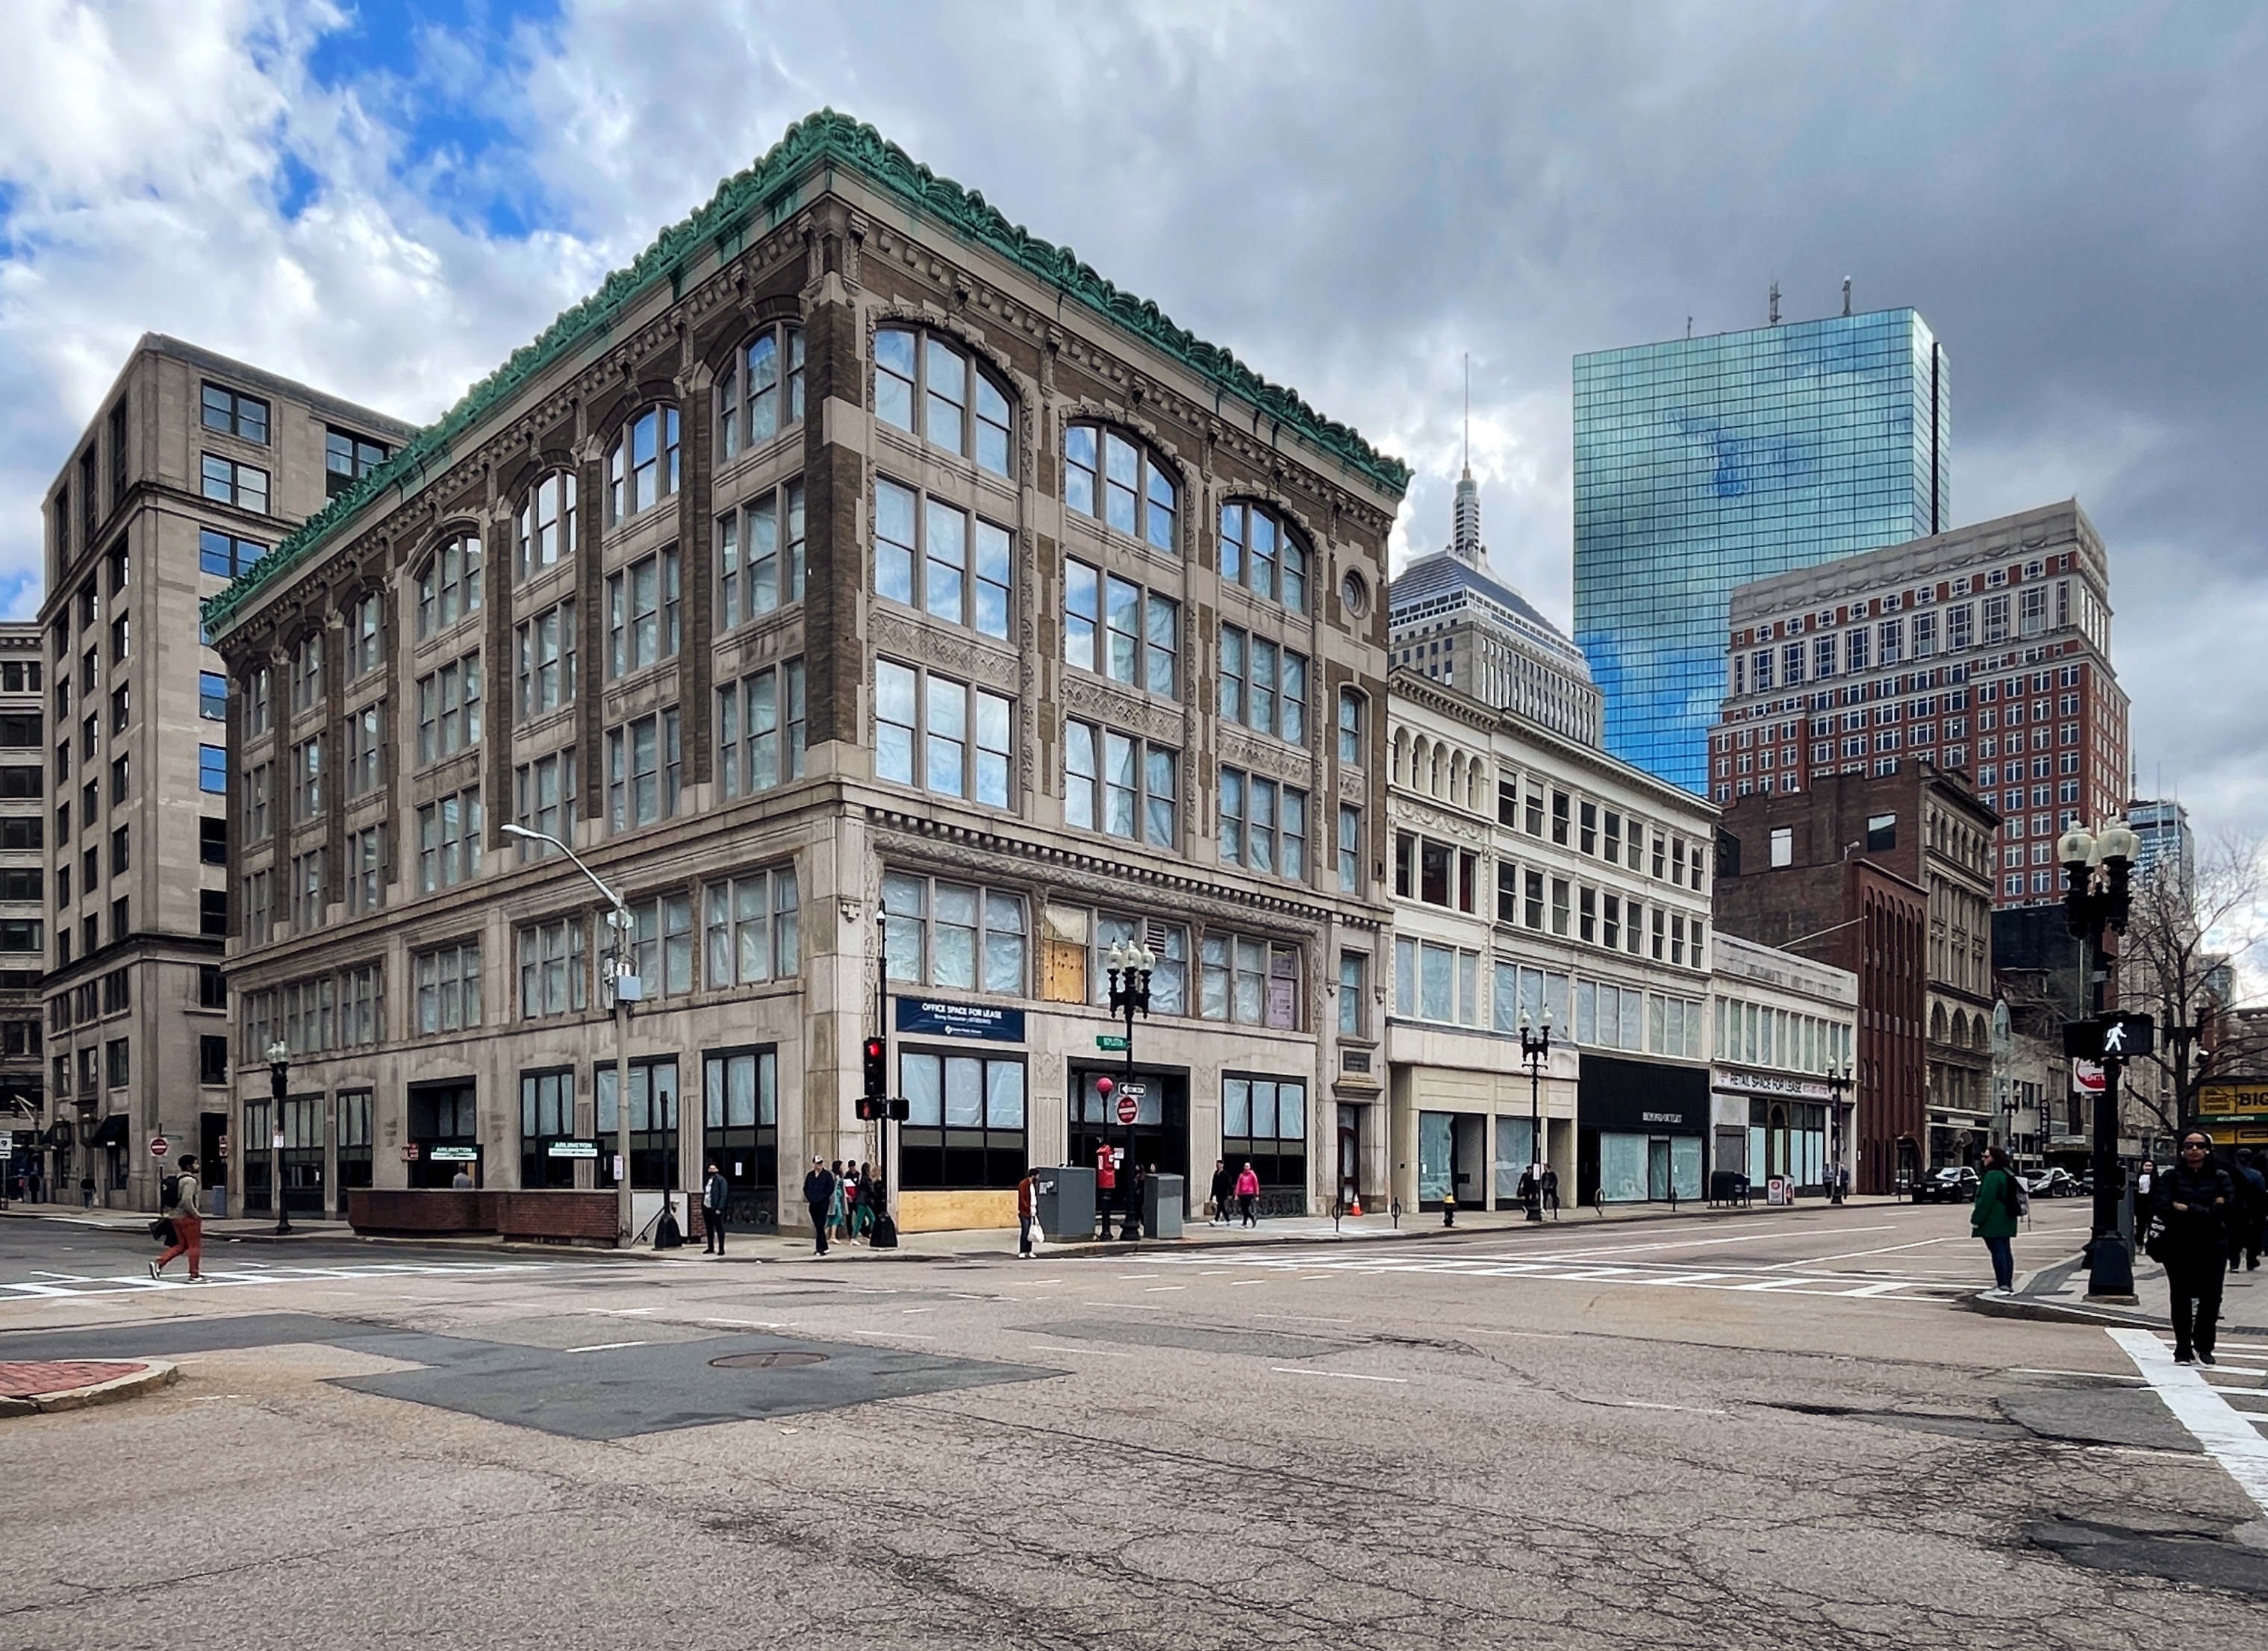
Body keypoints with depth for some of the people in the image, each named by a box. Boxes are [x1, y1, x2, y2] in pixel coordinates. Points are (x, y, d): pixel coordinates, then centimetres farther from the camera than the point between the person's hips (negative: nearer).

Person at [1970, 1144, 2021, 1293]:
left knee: (1997, 1251, -9)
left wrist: (1976, 1220, -15)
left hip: (1993, 1222, -10)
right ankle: (2008, 1284, 18)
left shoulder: (1993, 1176, -18)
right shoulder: (2008, 1174, 15)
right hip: (2005, 1221, 10)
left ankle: (2002, 1286, -11)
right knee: (2005, 1250, 13)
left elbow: (1986, 1200, -21)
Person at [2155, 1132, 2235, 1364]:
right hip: (2178, 1247, 0)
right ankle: (2183, 1349, 14)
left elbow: (2226, 1208, -10)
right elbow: (2164, 1210, -10)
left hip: (2212, 1247, 0)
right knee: (2181, 1299, 4)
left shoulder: (2220, 1177, 5)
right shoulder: (2171, 1177, 2)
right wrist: (2207, 1210, -11)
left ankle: (2203, 1347, 17)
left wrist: (2187, 1209, -12)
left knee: (2211, 1297, 0)